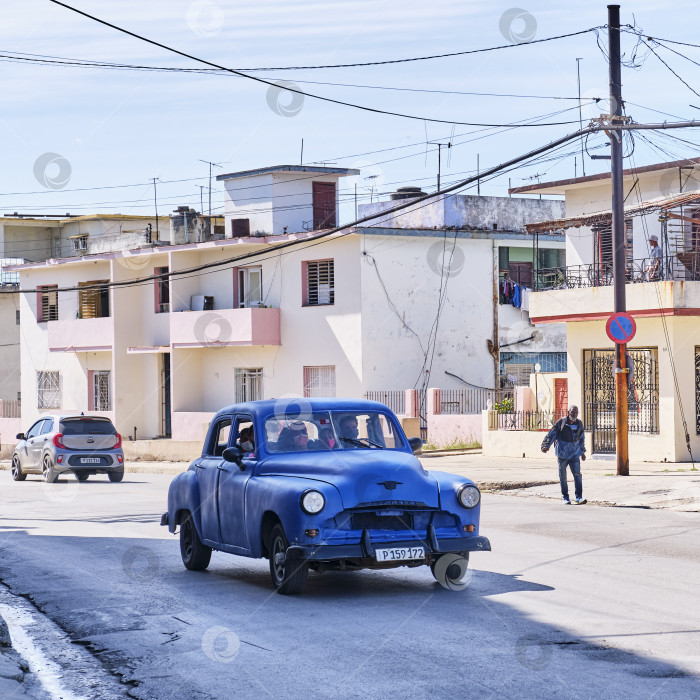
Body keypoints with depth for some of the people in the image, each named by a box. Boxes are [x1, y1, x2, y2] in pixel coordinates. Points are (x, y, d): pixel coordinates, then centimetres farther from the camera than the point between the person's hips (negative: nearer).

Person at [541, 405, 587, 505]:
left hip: (574, 454, 2)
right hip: (562, 453, -2)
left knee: (577, 475, -10)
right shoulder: (561, 423, -4)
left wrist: (582, 452, 28)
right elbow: (551, 434, -6)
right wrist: (546, 445, -18)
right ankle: (565, 498, 12)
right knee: (563, 477, 3)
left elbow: (581, 439, 23)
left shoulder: (579, 424, 9)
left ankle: (579, 497, -9)